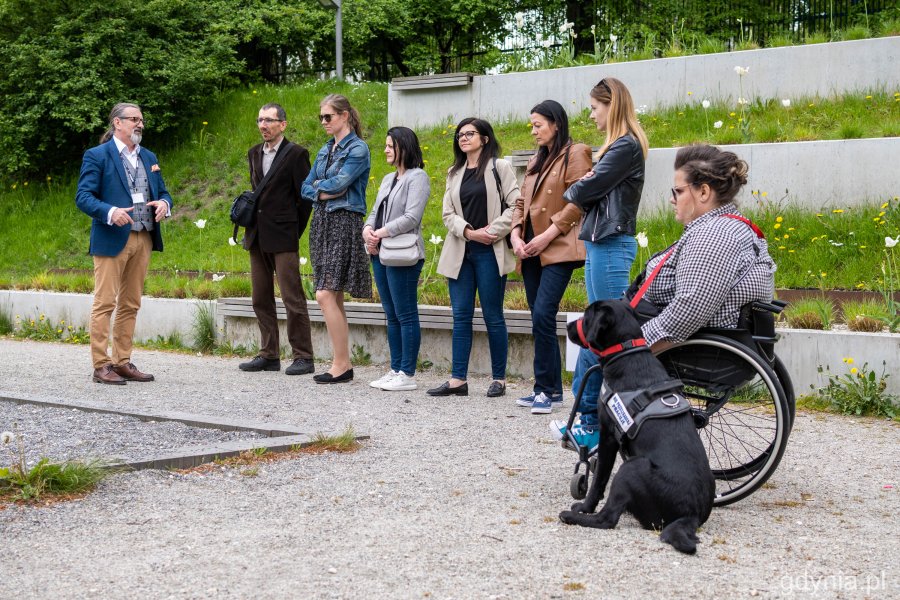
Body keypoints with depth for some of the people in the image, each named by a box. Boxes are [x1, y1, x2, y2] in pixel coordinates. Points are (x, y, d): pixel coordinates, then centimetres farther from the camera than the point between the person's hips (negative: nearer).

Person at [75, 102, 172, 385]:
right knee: (105, 303, -6)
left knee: (130, 304, 9)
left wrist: (164, 204, -4)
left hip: (143, 239, 7)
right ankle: (101, 366, -3)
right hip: (112, 240, -6)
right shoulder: (97, 156, -2)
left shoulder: (149, 157, 18)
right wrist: (110, 212, -25)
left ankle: (123, 362, 15)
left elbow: (162, 191, 20)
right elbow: (83, 196, -8)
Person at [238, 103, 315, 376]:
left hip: (283, 239, -7)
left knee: (293, 298, -7)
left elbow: (305, 197, -5)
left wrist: (294, 231, -4)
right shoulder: (254, 154, 15)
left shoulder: (296, 154, -5)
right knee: (261, 299, 9)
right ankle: (269, 355, 16)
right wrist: (252, 220, 15)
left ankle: (302, 357, -3)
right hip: (257, 238, 7)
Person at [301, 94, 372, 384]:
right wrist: (324, 192, -5)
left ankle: (341, 363, -9)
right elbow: (306, 188, 13)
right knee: (334, 298, 7)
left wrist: (319, 184, 0)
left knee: (325, 295, -14)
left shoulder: (357, 149, -6)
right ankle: (341, 362, 10)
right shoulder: (325, 150, 18)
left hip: (344, 224, -8)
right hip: (322, 222, 8)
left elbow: (339, 183, -17)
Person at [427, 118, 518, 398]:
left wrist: (493, 232, -12)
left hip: (489, 252, -5)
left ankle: (499, 379, 7)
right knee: (461, 315, 3)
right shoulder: (455, 173, 17)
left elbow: (515, 206, -6)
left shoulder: (499, 167, 1)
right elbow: (448, 214, 10)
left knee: (493, 316, -1)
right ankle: (458, 380, 4)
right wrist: (469, 232, -7)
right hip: (460, 252, 5)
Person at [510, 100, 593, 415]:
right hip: (531, 251, 8)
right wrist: (516, 235, 2)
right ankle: (552, 388, 14)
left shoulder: (575, 154, -4)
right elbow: (522, 202, 19)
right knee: (539, 317, 8)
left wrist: (548, 234, -15)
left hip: (558, 249, -8)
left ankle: (545, 389, -9)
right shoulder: (536, 161, 21)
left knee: (542, 315, -16)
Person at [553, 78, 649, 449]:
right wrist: (583, 189, -3)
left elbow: (588, 189, -13)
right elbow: (594, 191, 18)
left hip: (611, 244, -10)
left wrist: (571, 193, 8)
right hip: (601, 242, 10)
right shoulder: (617, 146, 20)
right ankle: (588, 415, 16)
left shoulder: (627, 146, -11)